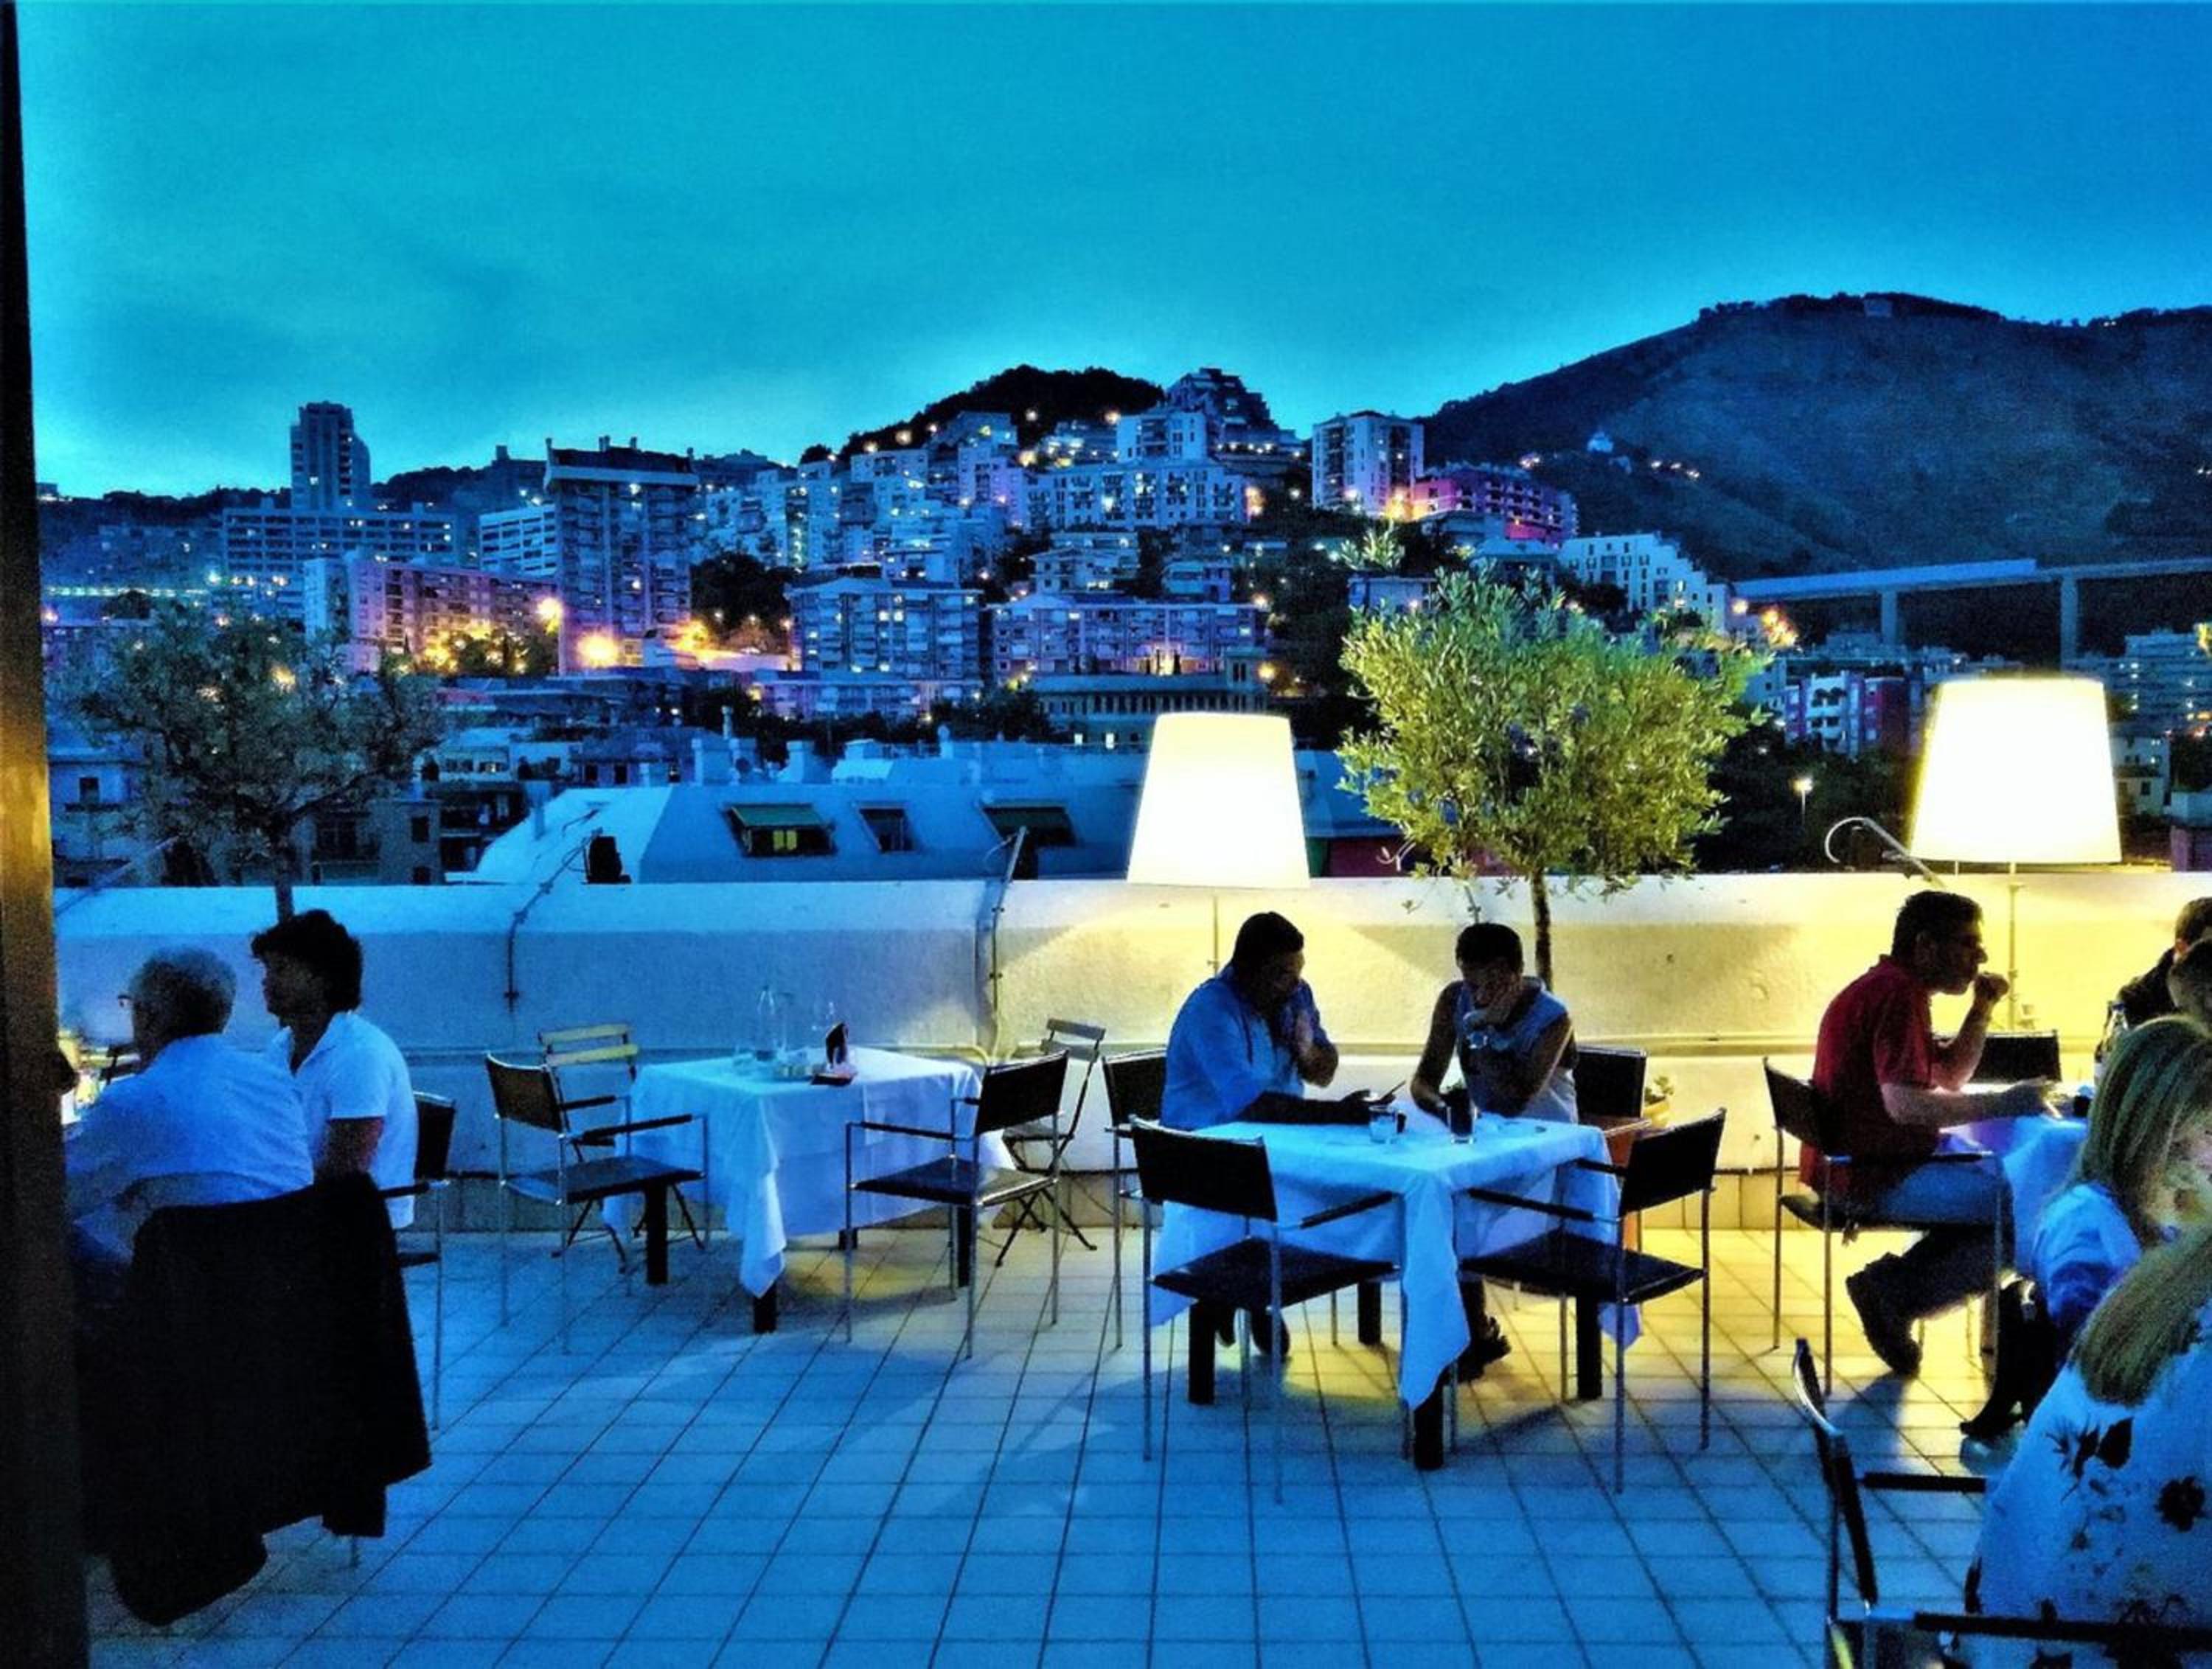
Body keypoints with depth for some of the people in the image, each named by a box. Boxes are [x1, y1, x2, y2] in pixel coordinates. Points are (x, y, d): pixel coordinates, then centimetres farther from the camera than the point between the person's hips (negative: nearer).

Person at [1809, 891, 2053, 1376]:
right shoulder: (1896, 994, -16)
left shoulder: (1888, 988, 17)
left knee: (1999, 1172, 21)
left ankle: (1894, 1282, 9)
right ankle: (1896, 1294, -8)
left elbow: (1949, 1078, 23)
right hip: (1871, 1176, -11)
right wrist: (2004, 1103, -19)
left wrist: (1981, 1011, 10)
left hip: (1864, 1163, 11)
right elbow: (1905, 1104, -27)